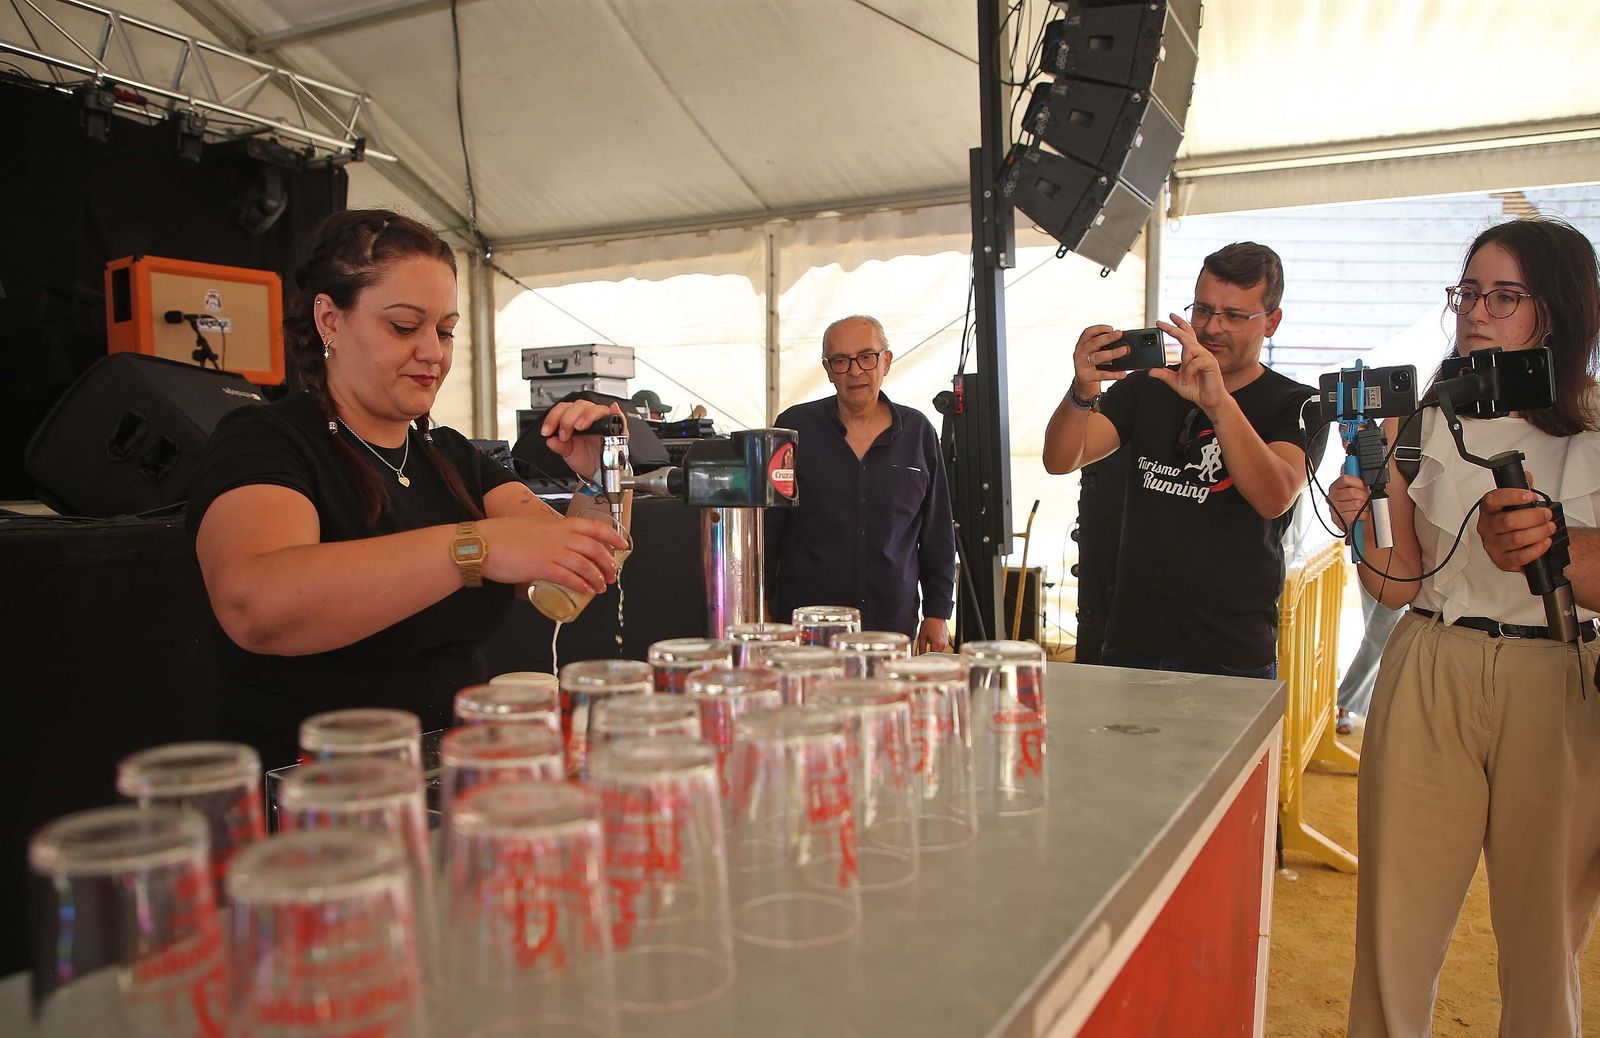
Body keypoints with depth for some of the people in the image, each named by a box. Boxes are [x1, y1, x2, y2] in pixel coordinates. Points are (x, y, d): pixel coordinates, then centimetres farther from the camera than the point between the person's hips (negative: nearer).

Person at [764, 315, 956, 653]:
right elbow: (765, 529, 5)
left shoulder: (918, 432, 6)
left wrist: (938, 612, 7)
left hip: (894, 625, 2)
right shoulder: (795, 427, 1)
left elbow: (938, 535, 10)